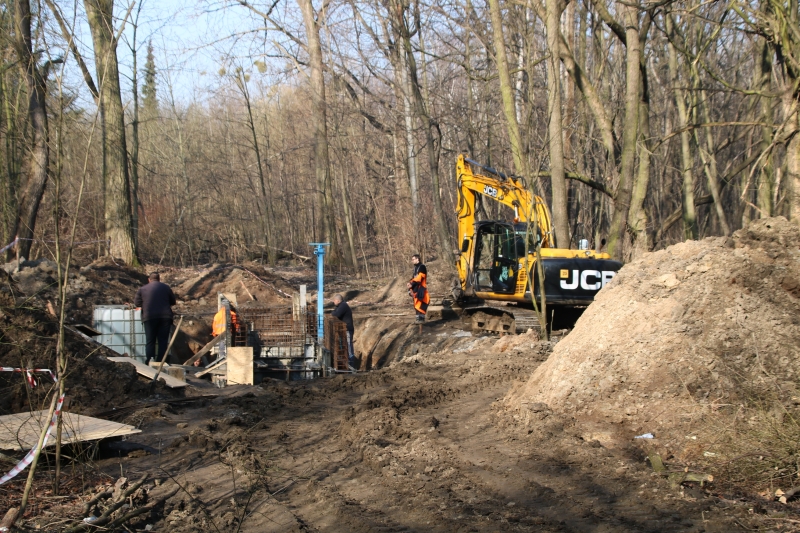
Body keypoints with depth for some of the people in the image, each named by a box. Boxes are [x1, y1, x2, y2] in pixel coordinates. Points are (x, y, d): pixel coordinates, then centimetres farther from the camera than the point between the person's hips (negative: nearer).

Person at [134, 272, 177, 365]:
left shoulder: (142, 289, 9)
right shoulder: (166, 287, 11)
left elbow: (137, 303, 9)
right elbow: (173, 302, 17)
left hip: (149, 317, 0)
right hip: (165, 317, 0)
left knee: (150, 341, 4)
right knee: (163, 341, 4)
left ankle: (149, 363, -3)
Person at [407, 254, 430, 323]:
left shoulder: (422, 267, -12)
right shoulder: (416, 267, 18)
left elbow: (419, 278, -21)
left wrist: (412, 284, -25)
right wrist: (410, 283, 2)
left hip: (421, 289, -10)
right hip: (416, 289, 10)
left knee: (421, 304, -14)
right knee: (417, 304, 12)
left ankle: (421, 318, -12)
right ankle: (418, 318, 18)